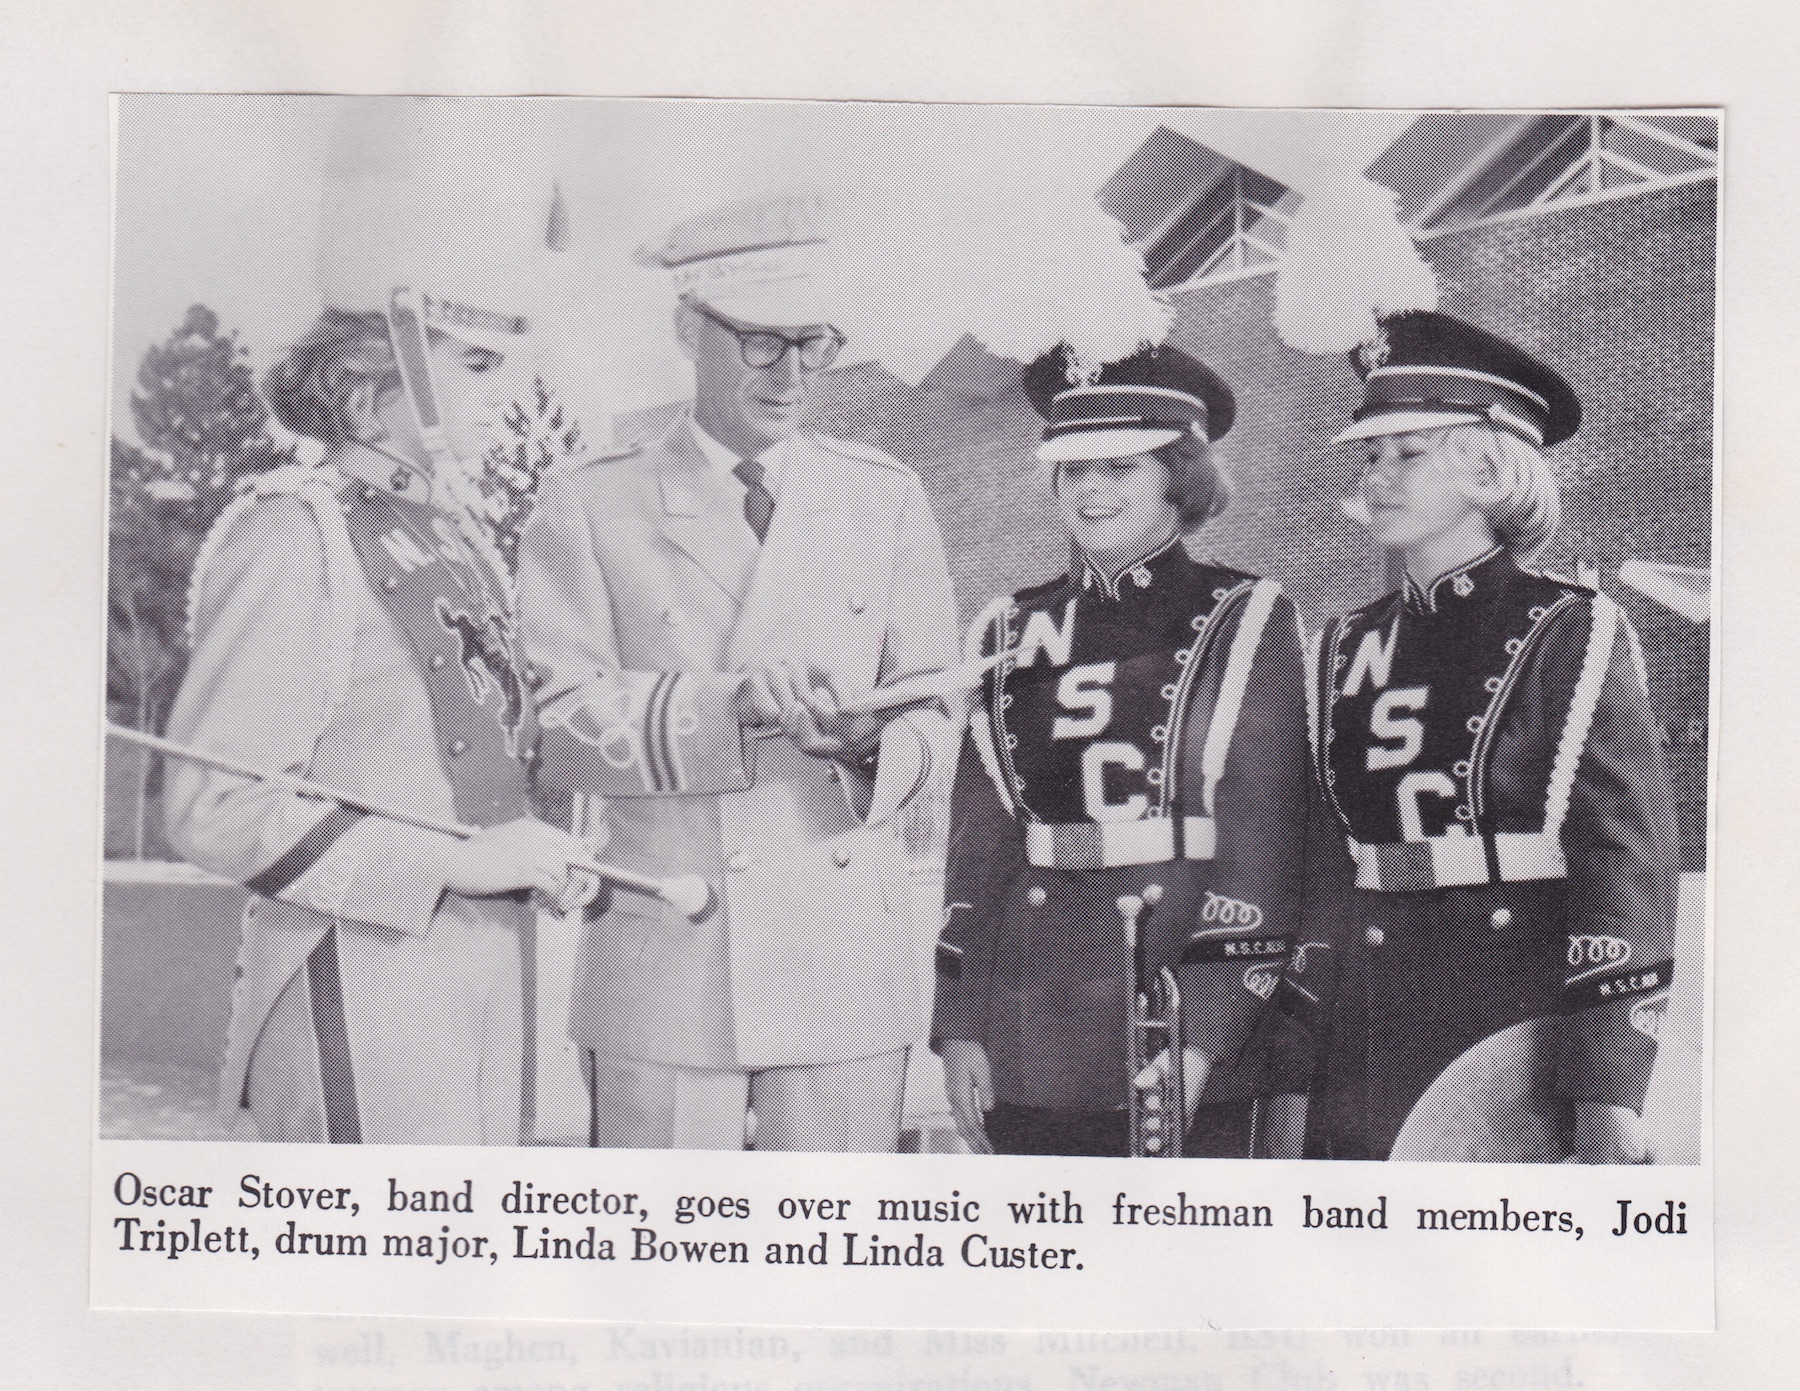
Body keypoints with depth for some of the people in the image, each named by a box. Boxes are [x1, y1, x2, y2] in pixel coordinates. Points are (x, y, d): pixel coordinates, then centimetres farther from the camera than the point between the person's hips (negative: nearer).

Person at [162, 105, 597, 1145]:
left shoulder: (459, 535, 13)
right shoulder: (290, 535, -11)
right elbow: (216, 811, -17)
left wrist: (536, 857, 3)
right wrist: (454, 860, -18)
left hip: (483, 970, 8)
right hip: (357, 989, -8)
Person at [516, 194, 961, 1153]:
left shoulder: (886, 499, 13)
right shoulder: (588, 511, 5)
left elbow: (933, 712, 11)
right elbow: (555, 730, -5)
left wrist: (870, 741, -12)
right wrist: (722, 704, -20)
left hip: (847, 961, 2)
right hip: (663, 968, -2)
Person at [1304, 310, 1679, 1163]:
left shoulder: (1573, 637, -4)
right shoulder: (1349, 650, 10)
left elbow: (1631, 868, -9)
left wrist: (1608, 1092, -14)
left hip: (1520, 1037, -4)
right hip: (1369, 1048, 5)